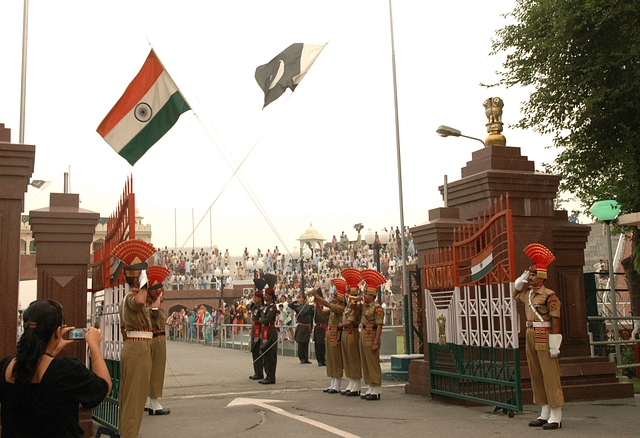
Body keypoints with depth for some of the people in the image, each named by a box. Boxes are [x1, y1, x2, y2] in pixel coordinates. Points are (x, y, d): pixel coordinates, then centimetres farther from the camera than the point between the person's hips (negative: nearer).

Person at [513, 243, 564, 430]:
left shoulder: (549, 295, -13)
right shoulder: (527, 292, 12)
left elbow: (555, 320, -16)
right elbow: (515, 296, 34)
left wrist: (554, 345, -19)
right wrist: (521, 281, 17)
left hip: (544, 338, -9)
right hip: (530, 337, 9)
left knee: (550, 376, -4)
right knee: (536, 376, 11)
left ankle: (556, 417, 0)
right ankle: (545, 414, 19)